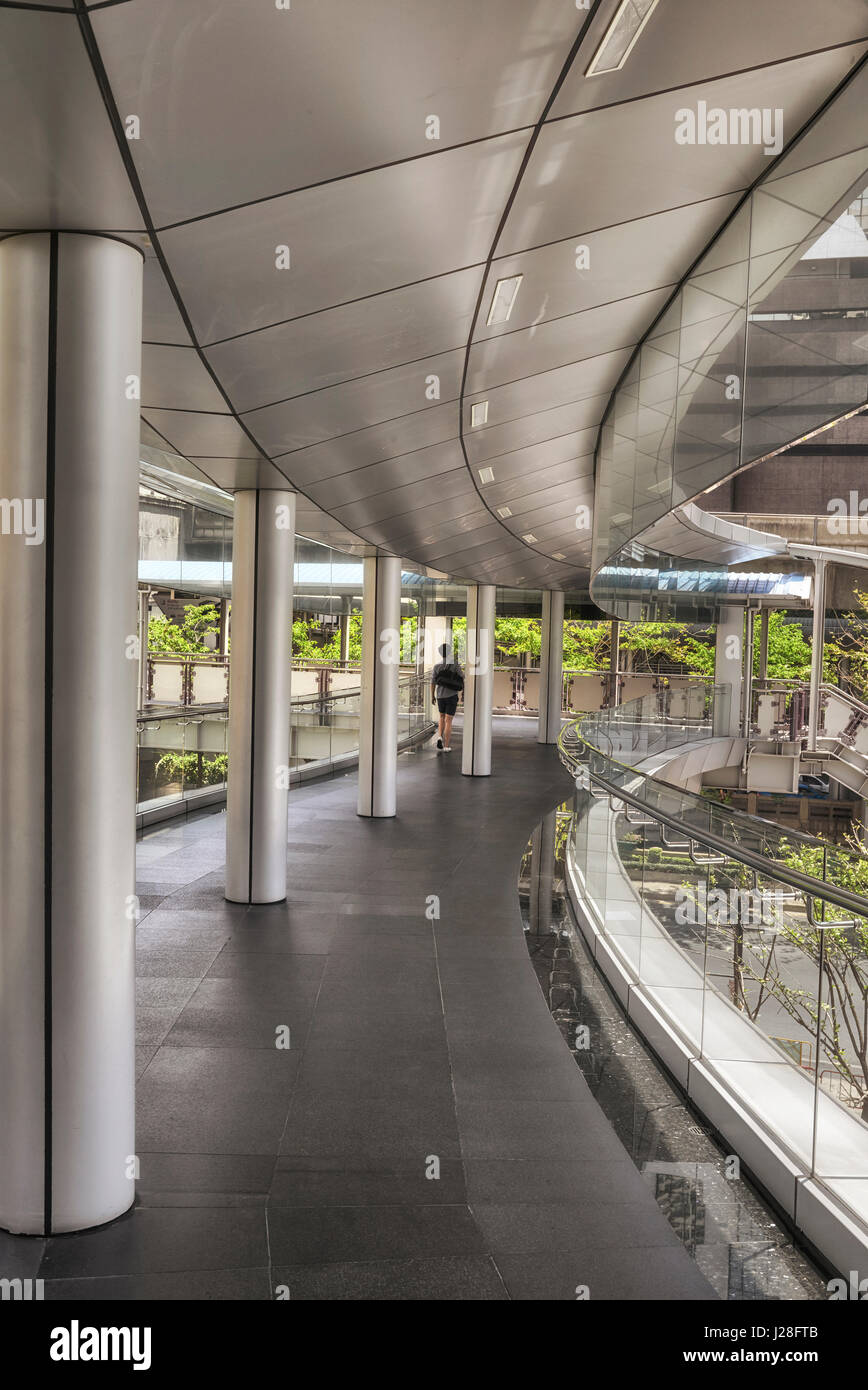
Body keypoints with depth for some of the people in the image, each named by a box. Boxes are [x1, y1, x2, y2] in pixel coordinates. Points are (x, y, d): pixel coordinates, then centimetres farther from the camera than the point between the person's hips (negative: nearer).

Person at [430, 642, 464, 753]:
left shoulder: (437, 666, -4)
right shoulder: (455, 664, -10)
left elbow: (433, 682, 0)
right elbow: (462, 677, -1)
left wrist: (432, 696, 12)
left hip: (440, 696, 2)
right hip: (452, 695, -2)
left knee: (442, 717, 23)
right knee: (448, 721, 0)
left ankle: (439, 737, 1)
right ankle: (446, 746, -1)